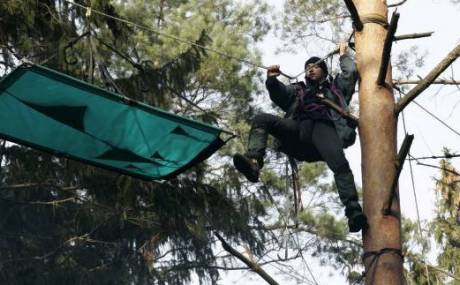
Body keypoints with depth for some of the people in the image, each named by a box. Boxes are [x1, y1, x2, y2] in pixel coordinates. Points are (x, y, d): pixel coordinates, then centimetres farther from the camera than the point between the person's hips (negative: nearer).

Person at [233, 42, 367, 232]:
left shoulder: (335, 87, 38)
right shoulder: (298, 90, 38)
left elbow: (351, 72, 25)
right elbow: (279, 94, 19)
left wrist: (343, 55, 42)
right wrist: (272, 80, -2)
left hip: (323, 129, -2)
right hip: (298, 130, 2)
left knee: (340, 164, -32)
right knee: (261, 119, -23)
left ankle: (353, 211, -46)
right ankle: (254, 162, -45)